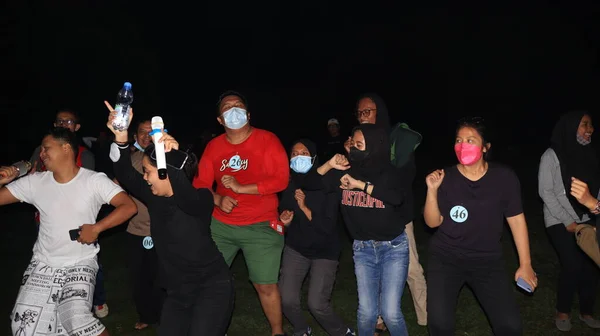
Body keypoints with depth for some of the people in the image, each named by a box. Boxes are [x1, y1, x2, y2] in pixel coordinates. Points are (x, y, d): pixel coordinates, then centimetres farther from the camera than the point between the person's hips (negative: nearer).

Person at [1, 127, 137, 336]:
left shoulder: (95, 180, -9)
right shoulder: (35, 182, 1)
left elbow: (129, 206, -15)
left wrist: (97, 228, -21)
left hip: (80, 264, -4)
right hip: (42, 265, 4)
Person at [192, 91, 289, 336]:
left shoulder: (267, 140, -6)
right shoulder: (213, 146, 6)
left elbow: (281, 179, -14)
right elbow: (200, 184, 6)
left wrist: (241, 188, -19)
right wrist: (218, 200, -15)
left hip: (261, 227, -4)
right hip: (220, 225, 4)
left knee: (266, 286, -1)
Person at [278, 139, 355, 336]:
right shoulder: (288, 185, -7)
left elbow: (328, 226, -21)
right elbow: (282, 216, 7)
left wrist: (304, 207, -28)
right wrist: (285, 221, -15)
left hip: (325, 251, -3)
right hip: (296, 248, 3)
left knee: (317, 304, -11)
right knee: (287, 300, -6)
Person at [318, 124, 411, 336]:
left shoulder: (389, 173, -9)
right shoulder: (346, 172, -1)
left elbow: (399, 196, -30)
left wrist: (360, 184, -28)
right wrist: (329, 165, -15)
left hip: (393, 246, -2)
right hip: (363, 248, 3)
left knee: (390, 312, -4)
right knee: (367, 311, 5)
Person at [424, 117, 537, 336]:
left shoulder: (504, 178, -7)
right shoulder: (445, 178, -9)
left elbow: (516, 219, 1)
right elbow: (433, 222, -7)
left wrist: (525, 264, 3)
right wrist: (432, 190, -22)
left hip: (487, 260, 1)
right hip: (445, 258, -1)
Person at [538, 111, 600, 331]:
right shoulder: (552, 155, -9)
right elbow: (546, 192, -10)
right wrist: (567, 221, -11)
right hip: (560, 222, -5)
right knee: (573, 266, -12)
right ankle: (562, 312, 10)